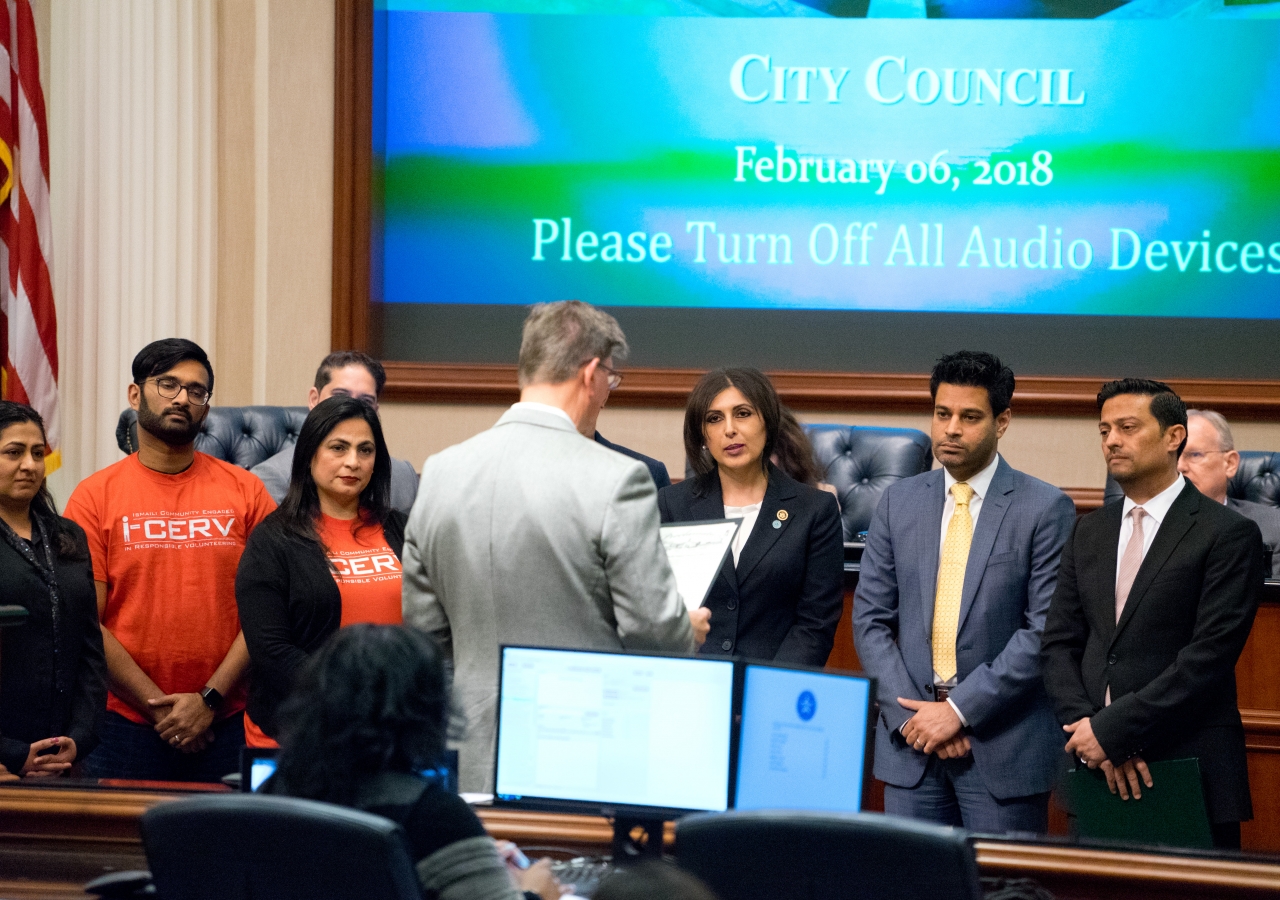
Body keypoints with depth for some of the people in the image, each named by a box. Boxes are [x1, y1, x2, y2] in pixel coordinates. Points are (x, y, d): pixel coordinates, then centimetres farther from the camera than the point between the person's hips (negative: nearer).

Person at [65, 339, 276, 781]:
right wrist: (161, 708, -10)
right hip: (124, 728, -1)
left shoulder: (245, 490, 5)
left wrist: (209, 700, -10)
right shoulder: (95, 496, 2)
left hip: (226, 728, 1)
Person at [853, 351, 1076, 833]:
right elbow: (870, 619, 8)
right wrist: (912, 715, -5)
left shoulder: (1045, 509, -3)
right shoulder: (899, 501, 9)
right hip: (910, 741, 4)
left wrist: (961, 709, -14)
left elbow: (1046, 630, -10)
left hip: (1004, 747, -3)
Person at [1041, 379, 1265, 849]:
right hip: (1097, 773, 5)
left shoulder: (1229, 534, -4)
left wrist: (1112, 729, -15)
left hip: (1188, 767, -5)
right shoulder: (1089, 533, 14)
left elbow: (1209, 656, -13)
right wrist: (1087, 728, -7)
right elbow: (1059, 644, 10)